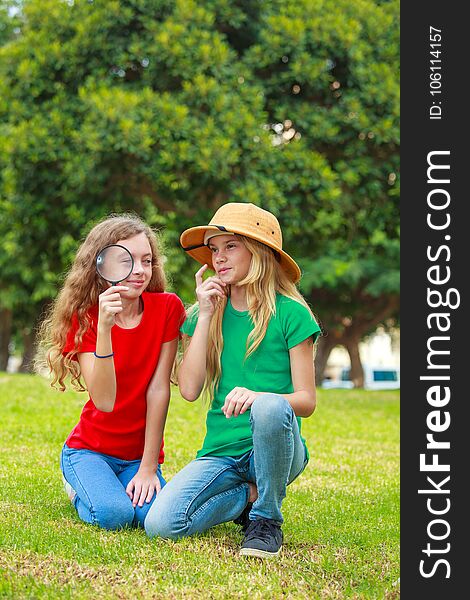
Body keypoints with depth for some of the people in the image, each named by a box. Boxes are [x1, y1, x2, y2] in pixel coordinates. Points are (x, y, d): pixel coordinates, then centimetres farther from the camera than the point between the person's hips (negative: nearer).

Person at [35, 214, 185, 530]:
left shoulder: (167, 308, -8)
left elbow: (158, 389, -11)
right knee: (115, 514, -28)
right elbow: (104, 401, -24)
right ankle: (81, 488, 7)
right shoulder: (84, 317, -11)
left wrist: (148, 468, -13)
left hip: (140, 454, 1)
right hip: (91, 449, -1)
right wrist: (104, 329, -35)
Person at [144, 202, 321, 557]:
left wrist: (259, 397, -28)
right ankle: (251, 494, 6)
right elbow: (189, 389, -5)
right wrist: (205, 316, -6)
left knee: (270, 407, -38)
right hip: (222, 452, 3)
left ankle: (267, 519, -13)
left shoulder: (290, 313, -3)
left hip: (275, 448, -3)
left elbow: (307, 400, -7)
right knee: (161, 524, -22)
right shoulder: (206, 313, 8)